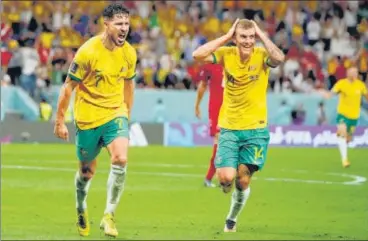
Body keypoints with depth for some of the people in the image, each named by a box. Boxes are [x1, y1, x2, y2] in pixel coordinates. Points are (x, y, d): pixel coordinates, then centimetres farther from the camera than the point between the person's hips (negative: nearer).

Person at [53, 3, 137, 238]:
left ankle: (109, 216, -12)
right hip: (88, 117, -3)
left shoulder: (129, 53, -3)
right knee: (87, 171, 11)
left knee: (120, 159, -21)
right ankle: (81, 210, 40)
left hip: (115, 114, 3)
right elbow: (68, 86, -9)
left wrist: (127, 117, 20)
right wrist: (60, 121, -7)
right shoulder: (88, 52, -17)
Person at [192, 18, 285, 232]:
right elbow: (197, 55, -19)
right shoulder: (227, 54, -4)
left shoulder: (262, 55, -10)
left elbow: (279, 58, -33)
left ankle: (232, 219, 28)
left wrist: (262, 35, -22)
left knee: (243, 181, 2)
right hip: (229, 128, 1)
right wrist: (226, 36, -17)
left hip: (256, 129, -1)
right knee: (226, 177, -14)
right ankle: (228, 184, 25)